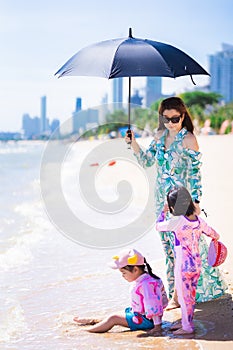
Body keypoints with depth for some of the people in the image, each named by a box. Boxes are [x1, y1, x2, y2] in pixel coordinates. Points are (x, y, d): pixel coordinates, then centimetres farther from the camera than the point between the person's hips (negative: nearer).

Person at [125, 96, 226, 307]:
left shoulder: (188, 139, -11)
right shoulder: (160, 136, 8)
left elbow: (195, 173, -12)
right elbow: (147, 161, 14)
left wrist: (196, 201, -15)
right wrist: (133, 144, -1)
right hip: (162, 200, 7)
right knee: (169, 244, 11)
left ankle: (177, 295, 3)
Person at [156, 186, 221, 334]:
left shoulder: (177, 221, -19)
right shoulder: (199, 221, -2)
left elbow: (159, 226, -3)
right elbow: (215, 235, 12)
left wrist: (163, 212, 14)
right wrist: (215, 237, 36)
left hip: (183, 266, -6)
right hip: (197, 264, 6)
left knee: (184, 297, 6)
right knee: (191, 295, 18)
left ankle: (187, 327, 15)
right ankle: (186, 321, 32)